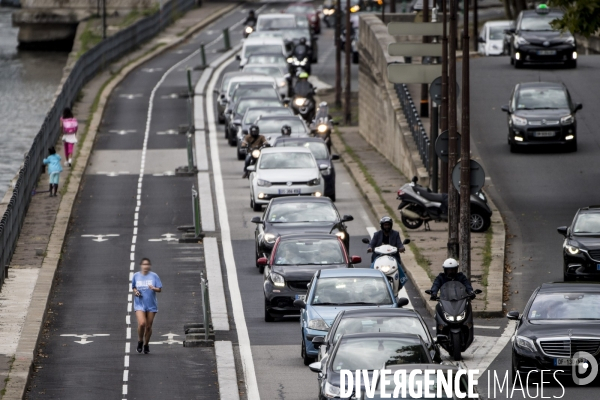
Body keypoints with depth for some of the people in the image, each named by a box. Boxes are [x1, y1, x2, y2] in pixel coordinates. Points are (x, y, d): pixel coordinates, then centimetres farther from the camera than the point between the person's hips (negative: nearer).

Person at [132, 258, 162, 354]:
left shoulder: (154, 276, -1)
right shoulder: (136, 276, 4)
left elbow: (160, 289, -1)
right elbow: (133, 287, 17)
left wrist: (154, 288, -22)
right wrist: (135, 291, -5)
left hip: (151, 305, 0)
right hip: (139, 304, 0)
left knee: (148, 326, 5)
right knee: (141, 323, -18)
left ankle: (146, 344, 24)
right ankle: (140, 341, 7)